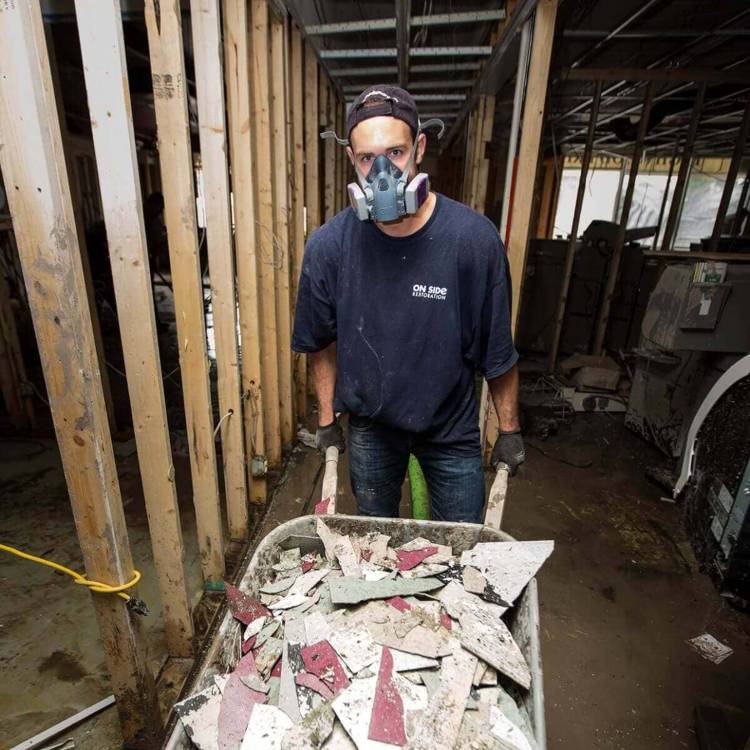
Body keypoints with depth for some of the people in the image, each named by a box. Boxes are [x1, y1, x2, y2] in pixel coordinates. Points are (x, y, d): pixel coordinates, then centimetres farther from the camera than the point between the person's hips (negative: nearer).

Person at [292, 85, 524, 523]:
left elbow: (498, 350, -11)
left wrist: (509, 430, -4)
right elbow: (322, 343, -1)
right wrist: (327, 419, 4)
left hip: (452, 426, -1)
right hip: (369, 425, 2)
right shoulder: (328, 246, -15)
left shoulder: (473, 239, -21)